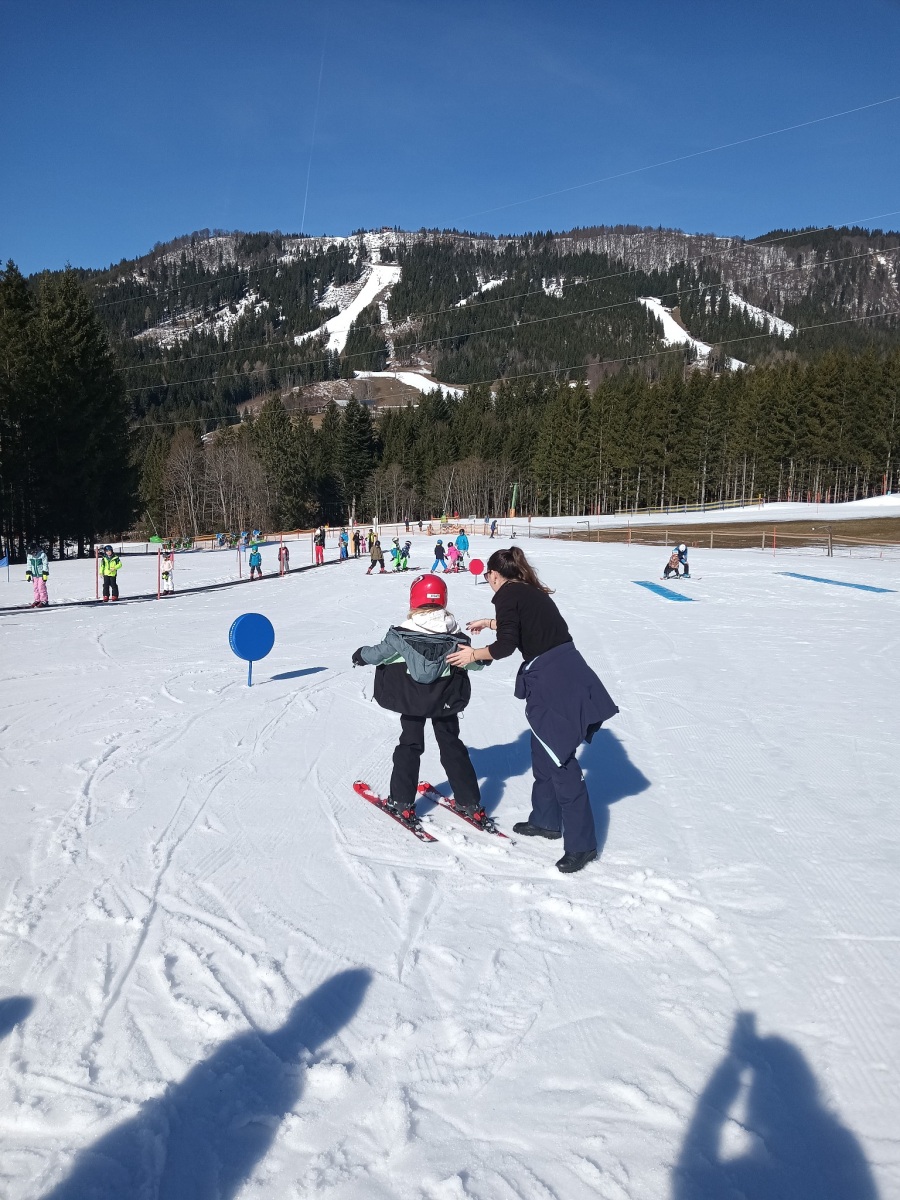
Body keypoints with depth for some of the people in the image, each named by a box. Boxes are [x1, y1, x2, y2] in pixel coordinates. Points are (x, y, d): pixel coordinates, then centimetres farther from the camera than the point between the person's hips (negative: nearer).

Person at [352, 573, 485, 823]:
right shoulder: (455, 635, -9)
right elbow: (473, 661, 2)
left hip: (412, 699, -1)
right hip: (446, 699, 2)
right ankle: (471, 802, 14)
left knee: (409, 745, 14)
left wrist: (360, 656, 19)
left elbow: (379, 652, -2)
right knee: (451, 745, 13)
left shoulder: (402, 633, -14)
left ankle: (402, 802, 14)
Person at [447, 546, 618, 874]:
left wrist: (473, 655, 0)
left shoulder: (507, 594, -6)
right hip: (567, 672, 9)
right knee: (544, 754, 22)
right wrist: (490, 622, 40)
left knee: (561, 763, -4)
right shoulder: (531, 591, 18)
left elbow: (506, 645, -15)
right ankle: (545, 820, 36)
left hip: (551, 682, -9)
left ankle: (581, 843, 2)